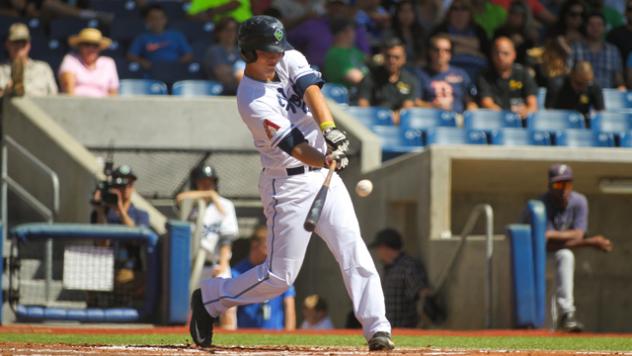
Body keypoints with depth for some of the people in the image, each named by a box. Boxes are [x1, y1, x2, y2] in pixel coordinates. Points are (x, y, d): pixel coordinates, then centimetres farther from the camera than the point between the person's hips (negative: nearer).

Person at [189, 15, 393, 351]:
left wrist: (329, 130, -34)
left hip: (323, 174, 6)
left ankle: (377, 329, -9)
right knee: (279, 276, -2)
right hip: (288, 184, -6)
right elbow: (292, 145, -27)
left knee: (354, 252, -8)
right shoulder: (252, 100, -18)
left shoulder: (290, 60, 2)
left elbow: (311, 91, -17)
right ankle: (208, 299, 17)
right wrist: (327, 160, -45)